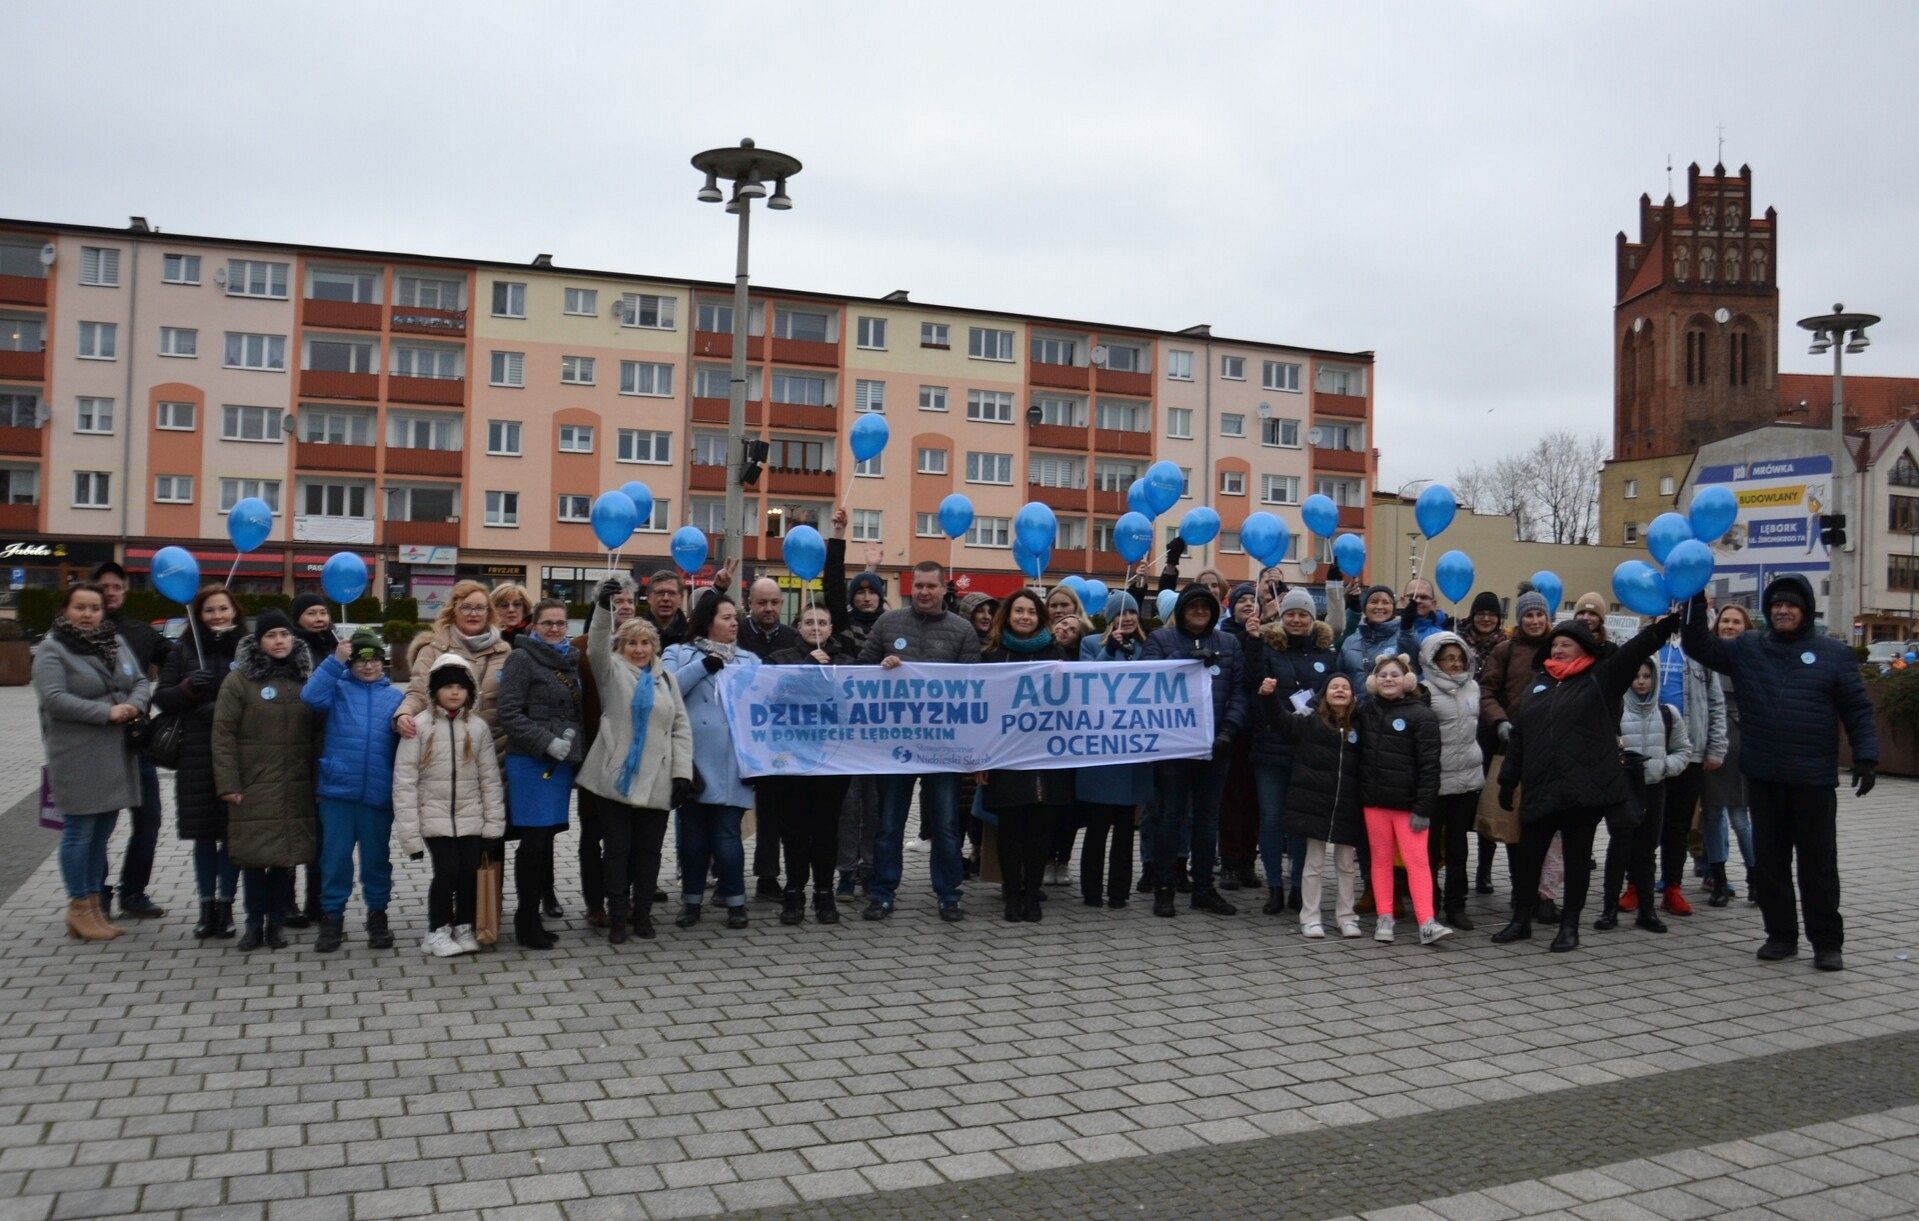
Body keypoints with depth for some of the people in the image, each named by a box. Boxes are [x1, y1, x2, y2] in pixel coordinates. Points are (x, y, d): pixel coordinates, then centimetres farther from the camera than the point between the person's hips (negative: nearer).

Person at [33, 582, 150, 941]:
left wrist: (134, 705, -8)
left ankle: (93, 903, 22)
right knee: (80, 831, 0)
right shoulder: (51, 650, -7)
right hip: (78, 758, -6)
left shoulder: (116, 642, 13)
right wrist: (107, 712, -20)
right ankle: (79, 909, 10)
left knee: (102, 831, 12)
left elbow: (141, 680, 14)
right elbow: (54, 699, -18)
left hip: (116, 755, 6)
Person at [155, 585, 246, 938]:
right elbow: (162, 698, 5)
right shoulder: (184, 650, 7)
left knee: (234, 832, 3)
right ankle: (207, 905, 19)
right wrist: (188, 687, -12)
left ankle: (226, 905, 16)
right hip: (197, 754, 1)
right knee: (204, 833, 7)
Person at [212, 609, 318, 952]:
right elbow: (224, 734, -4)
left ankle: (276, 923, 17)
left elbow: (317, 731, 12)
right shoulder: (240, 680, 0)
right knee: (254, 856, 0)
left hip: (296, 788, 3)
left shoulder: (305, 679, 10)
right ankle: (254, 923, 14)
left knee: (286, 856, 5)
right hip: (253, 787, -3)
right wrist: (228, 783, -11)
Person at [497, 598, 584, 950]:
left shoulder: (570, 660, 15)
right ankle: (527, 920, 7)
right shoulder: (522, 659, -5)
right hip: (530, 762, -7)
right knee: (533, 841, -5)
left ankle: (530, 916, 19)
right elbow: (509, 714, -12)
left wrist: (573, 736, 6)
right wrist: (548, 742, -18)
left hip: (563, 762, 7)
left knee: (546, 839, 10)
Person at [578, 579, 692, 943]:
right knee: (617, 848, 2)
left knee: (649, 851, 8)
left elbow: (681, 726, 11)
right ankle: (617, 917, 12)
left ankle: (643, 914, 21)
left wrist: (682, 773, 1)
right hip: (615, 778, -2)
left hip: (656, 782, 3)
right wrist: (604, 607, -34)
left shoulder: (665, 677, 14)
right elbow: (596, 647, -17)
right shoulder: (611, 670, 5)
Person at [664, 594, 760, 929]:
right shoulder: (679, 654, 10)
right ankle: (691, 900, 17)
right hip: (692, 759, -1)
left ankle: (735, 901, 8)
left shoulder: (750, 660, 17)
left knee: (726, 834, -3)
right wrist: (703, 666, -10)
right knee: (693, 832, 5)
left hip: (731, 763, 1)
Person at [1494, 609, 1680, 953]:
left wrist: (1663, 625, -30)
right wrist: (1508, 779, 15)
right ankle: (1521, 920, 21)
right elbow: (1518, 736, 18)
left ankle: (1569, 926, 17)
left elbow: (1635, 651, -13)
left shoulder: (1601, 679, 4)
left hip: (1584, 788, -4)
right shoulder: (1537, 684, 16)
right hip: (1540, 788, 4)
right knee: (1527, 856, 7)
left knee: (1578, 858, 6)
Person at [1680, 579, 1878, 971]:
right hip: (1762, 777, 2)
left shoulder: (1834, 654, 4)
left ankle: (1827, 942, 12)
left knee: (1818, 861, 3)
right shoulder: (1747, 648, 9)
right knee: (1769, 859, 8)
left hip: (1814, 780, -2)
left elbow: (1857, 709, 3)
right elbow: (1698, 645, 4)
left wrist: (1866, 756, -6)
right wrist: (1697, 602, -8)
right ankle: (1781, 934, 19)